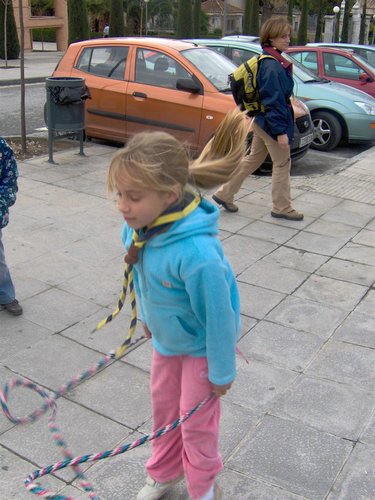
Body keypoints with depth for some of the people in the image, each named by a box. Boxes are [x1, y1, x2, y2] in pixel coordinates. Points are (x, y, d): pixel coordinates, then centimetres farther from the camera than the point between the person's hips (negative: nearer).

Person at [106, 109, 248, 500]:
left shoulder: (196, 252, -43)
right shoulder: (138, 226, -21)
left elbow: (218, 314, -29)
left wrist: (221, 371, -15)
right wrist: (147, 319, 16)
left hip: (200, 346, -6)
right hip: (165, 338, 7)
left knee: (197, 422, 14)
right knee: (163, 406, 24)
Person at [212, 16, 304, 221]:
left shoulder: (268, 61, 11)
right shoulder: (272, 66, -20)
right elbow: (274, 102, -23)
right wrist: (281, 131, -22)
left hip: (262, 122, 10)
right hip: (272, 124, -10)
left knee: (253, 159, 18)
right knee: (282, 163, 4)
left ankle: (224, 194, 25)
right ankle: (282, 208, 17)